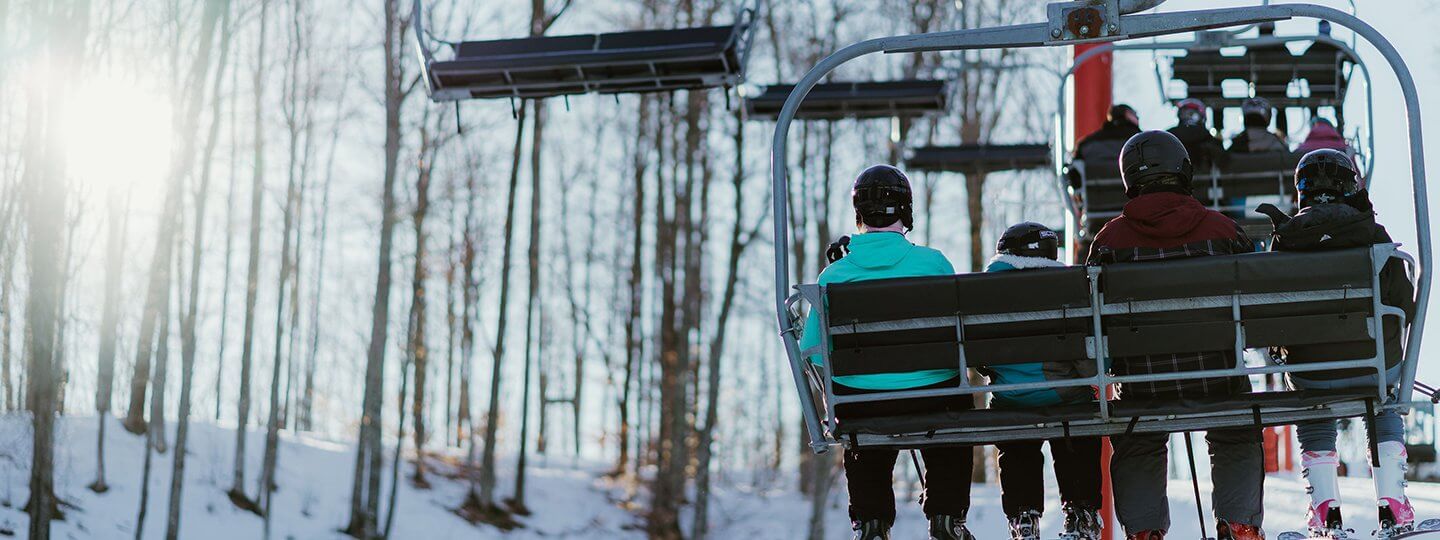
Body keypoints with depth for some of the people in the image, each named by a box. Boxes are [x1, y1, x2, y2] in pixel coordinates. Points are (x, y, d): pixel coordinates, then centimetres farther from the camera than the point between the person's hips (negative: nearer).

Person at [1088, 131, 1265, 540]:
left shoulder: (1111, 238, -4)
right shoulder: (1221, 229, -2)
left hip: (1144, 380, 0)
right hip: (1217, 372, 1)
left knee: (1137, 450, 23)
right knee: (1237, 443, 24)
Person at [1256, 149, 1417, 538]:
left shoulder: (1286, 238, -4)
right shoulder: (1373, 234, -6)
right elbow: (1404, 306, -3)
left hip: (1312, 371, 0)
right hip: (1378, 365, 0)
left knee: (1314, 423, 27)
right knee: (1385, 416, 27)